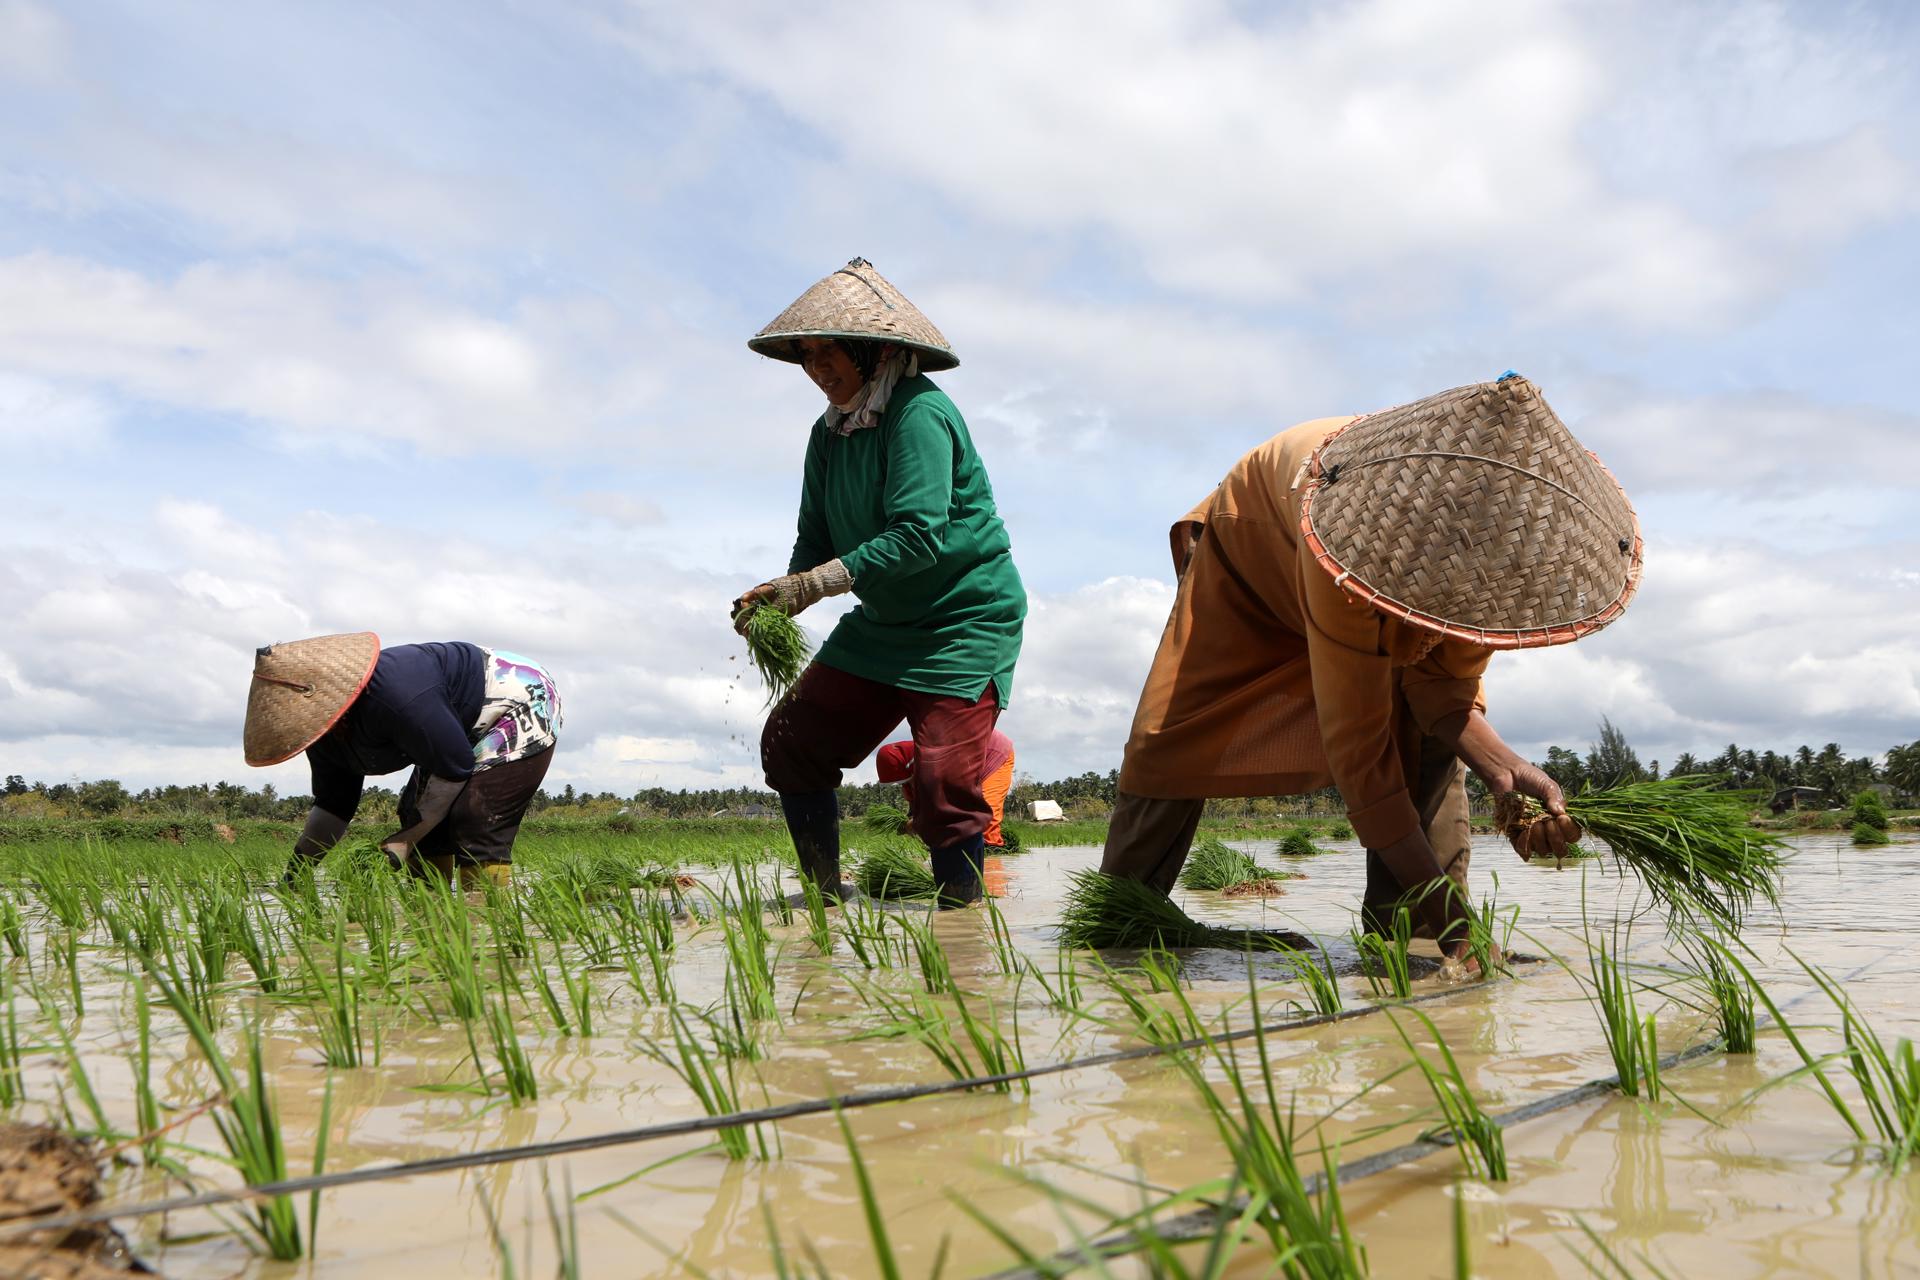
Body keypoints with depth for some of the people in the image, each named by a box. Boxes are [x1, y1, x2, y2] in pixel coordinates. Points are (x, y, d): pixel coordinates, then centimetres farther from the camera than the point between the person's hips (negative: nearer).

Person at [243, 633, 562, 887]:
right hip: (467, 732, 10)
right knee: (417, 814, 6)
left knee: (476, 821, -22)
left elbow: (455, 767, -29)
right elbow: (333, 805, 5)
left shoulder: (396, 695, -37)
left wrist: (403, 841, -23)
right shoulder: (327, 736, -5)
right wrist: (296, 871, -5)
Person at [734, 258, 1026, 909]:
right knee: (790, 742, 4)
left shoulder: (919, 413, -20)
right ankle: (827, 896, 17)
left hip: (965, 619, -8)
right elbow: (816, 539, 4)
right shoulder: (830, 433, 4)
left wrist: (815, 584, -31)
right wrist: (782, 594, -16)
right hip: (883, 622, 8)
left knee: (945, 781, -14)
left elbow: (920, 535, -29)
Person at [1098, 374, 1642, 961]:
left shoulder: (1505, 534, -32)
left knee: (1427, 736, -18)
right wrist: (1447, 910, -44)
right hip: (1251, 556, -4)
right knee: (1168, 739, -10)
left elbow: (1447, 685, -22)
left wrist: (1503, 768, -43)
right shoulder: (1353, 537, -48)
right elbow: (1357, 746, -43)